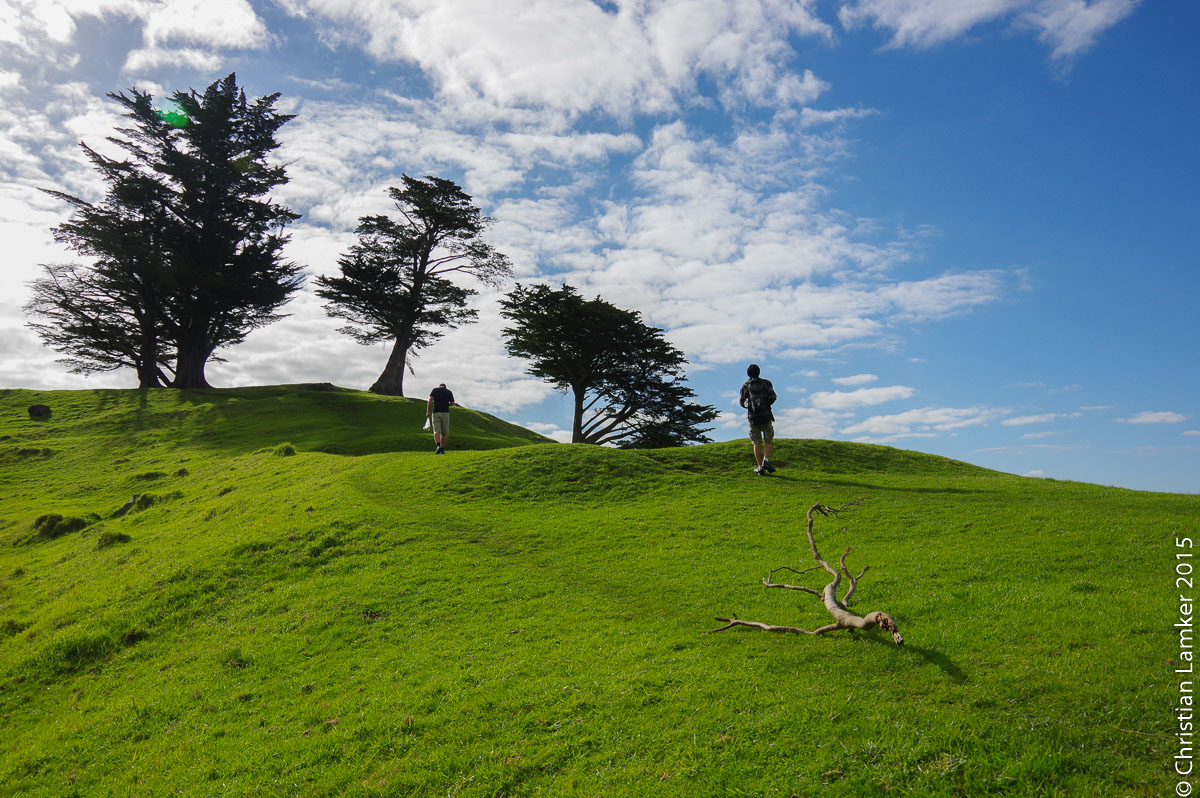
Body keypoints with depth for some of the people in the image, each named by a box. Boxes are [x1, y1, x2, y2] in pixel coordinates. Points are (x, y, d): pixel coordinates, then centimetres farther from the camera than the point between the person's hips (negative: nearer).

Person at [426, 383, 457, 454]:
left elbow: (430, 400, -6)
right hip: (445, 413, 1)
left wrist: (428, 412, -7)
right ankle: (442, 450, 13)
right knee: (444, 432, 11)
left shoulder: (435, 390, 7)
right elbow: (452, 403, 3)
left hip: (436, 413, -1)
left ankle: (438, 446, -30)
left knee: (436, 431, -5)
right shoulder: (449, 392, 9)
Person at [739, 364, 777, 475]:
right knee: (768, 441, 9)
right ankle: (766, 460, -13)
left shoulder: (746, 385, 5)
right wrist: (766, 405, 13)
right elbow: (772, 397, -7)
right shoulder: (766, 383, 4)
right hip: (766, 416, -1)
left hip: (753, 417, 1)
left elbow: (741, 402, 3)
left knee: (757, 443, 8)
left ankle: (760, 467, 3)